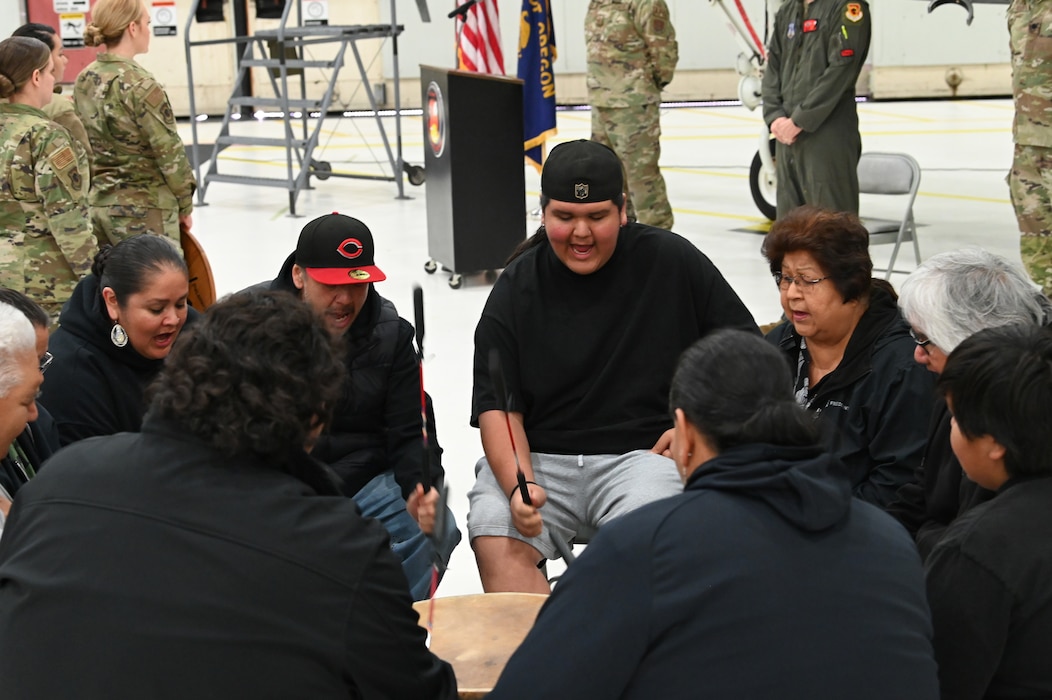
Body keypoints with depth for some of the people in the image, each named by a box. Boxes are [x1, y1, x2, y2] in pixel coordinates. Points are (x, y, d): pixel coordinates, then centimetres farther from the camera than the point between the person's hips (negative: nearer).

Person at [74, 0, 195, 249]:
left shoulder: (84, 81, 5)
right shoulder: (141, 86, -16)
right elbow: (169, 154, -13)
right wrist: (185, 206, 0)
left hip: (97, 205, 8)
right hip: (143, 212, -7)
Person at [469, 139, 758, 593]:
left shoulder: (672, 261, 1)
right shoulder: (516, 288, 4)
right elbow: (498, 407, -1)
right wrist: (517, 487, -19)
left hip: (642, 452, -1)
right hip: (537, 457, 2)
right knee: (496, 541, -26)